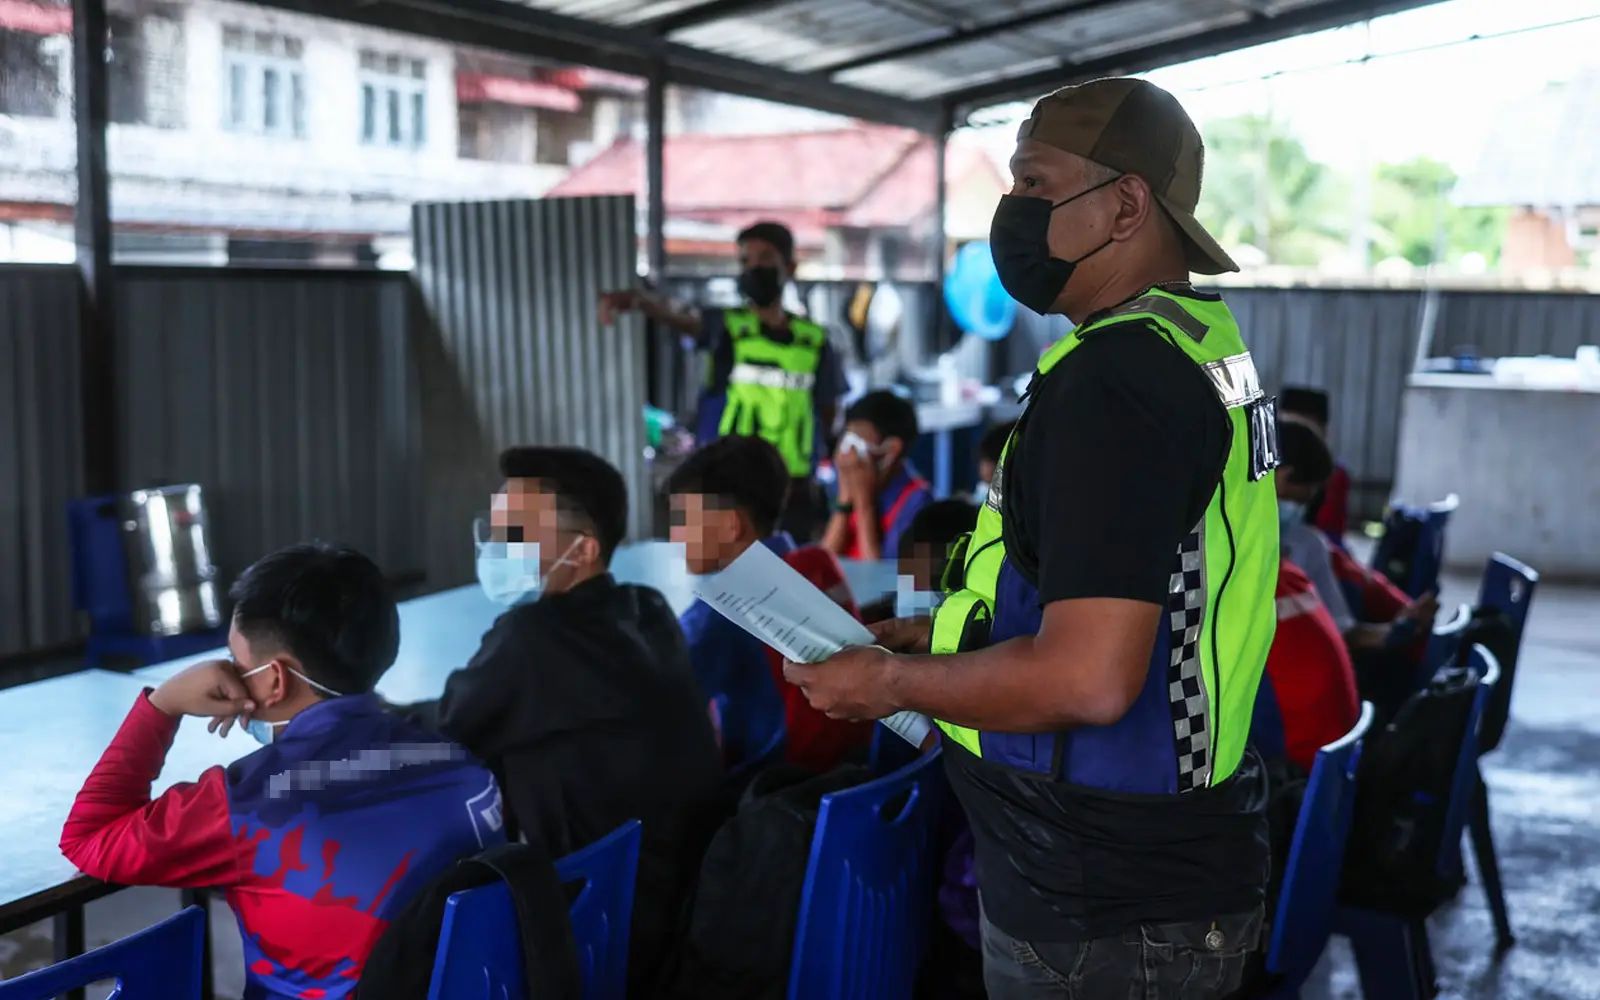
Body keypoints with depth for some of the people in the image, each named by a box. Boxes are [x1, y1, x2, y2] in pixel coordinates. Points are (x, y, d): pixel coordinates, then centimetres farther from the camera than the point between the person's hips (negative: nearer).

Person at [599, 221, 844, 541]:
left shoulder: (814, 340, 6)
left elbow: (828, 414, 13)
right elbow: (675, 315, -23)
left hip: (794, 493, 3)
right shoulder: (726, 326, -2)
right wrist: (636, 299, -45)